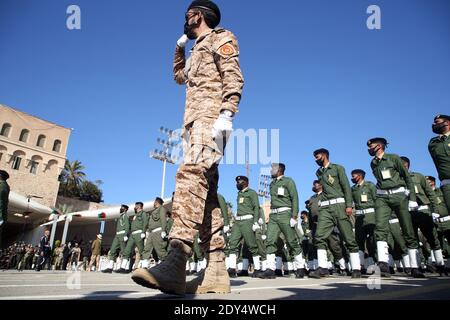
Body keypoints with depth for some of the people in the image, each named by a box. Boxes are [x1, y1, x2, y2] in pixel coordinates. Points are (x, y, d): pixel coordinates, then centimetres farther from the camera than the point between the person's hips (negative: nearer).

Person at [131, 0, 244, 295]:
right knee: (205, 188, -4)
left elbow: (234, 78, -6)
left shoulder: (221, 37, 12)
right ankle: (217, 271, -7)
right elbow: (179, 76, 52)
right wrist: (180, 45, 42)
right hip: (194, 122, 9)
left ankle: (176, 263, -39)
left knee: (191, 174, -29)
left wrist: (226, 115, -21)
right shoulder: (197, 51, 36)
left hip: (209, 116, -9)